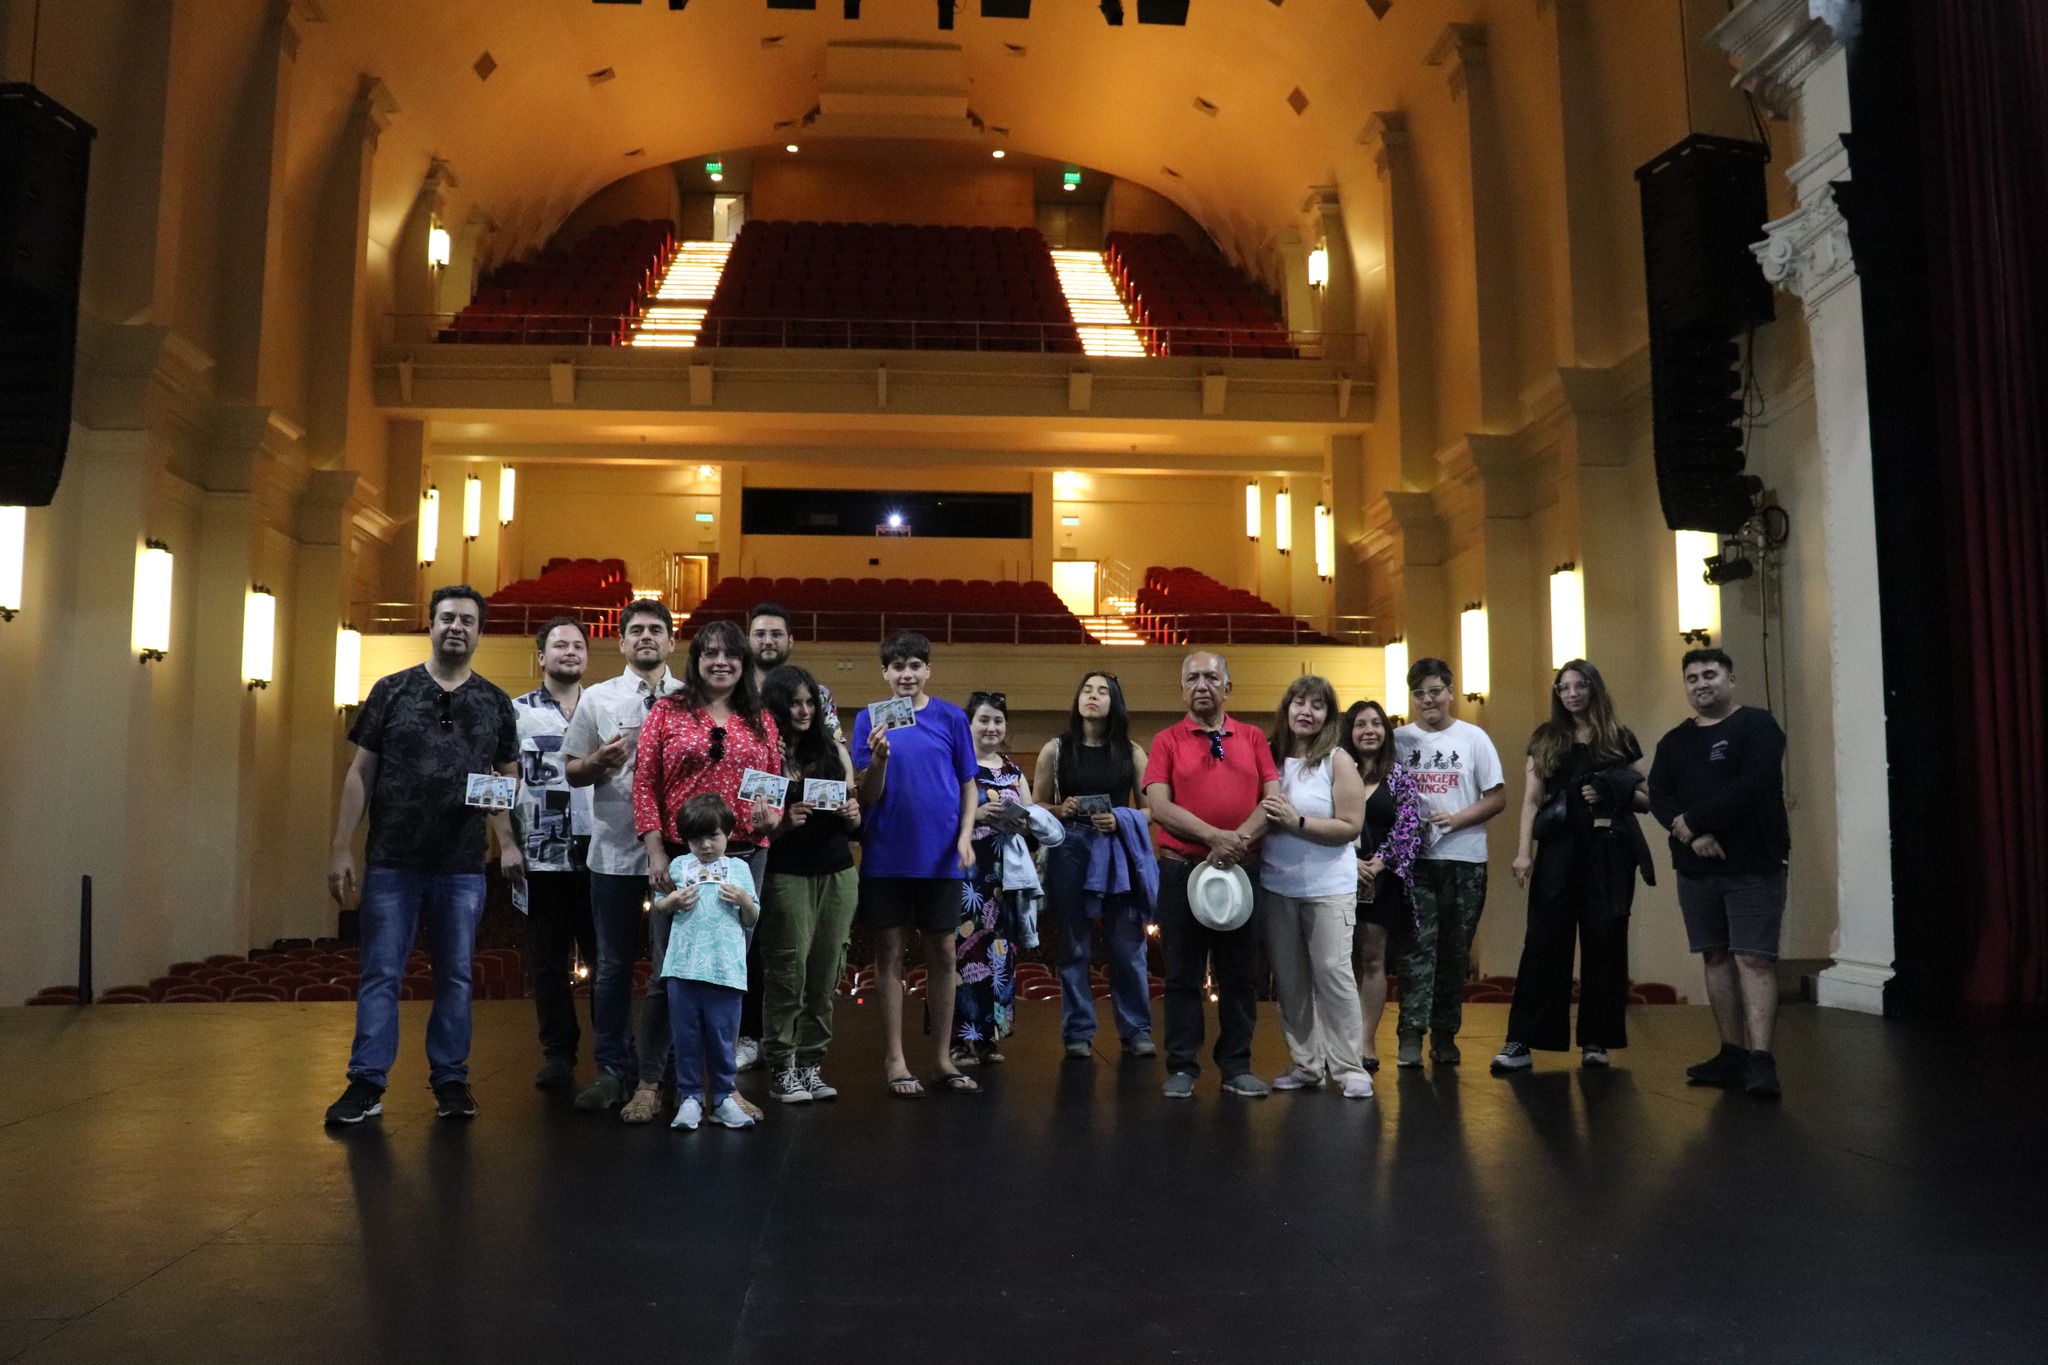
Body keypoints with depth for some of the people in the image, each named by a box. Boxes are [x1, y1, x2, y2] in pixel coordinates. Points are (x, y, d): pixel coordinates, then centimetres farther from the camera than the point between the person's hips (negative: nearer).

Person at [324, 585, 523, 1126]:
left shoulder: (494, 703, 8)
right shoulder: (391, 691, 4)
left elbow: (507, 779, 11)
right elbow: (360, 772, 3)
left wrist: (507, 842, -4)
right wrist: (343, 848, -2)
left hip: (463, 867, 1)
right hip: (392, 862, -1)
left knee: (456, 976, 8)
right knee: (380, 974, 2)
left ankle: (450, 1080, 19)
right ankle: (367, 1083, 10)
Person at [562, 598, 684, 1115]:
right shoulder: (597, 698, 6)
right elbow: (572, 772, 9)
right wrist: (600, 761, -12)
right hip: (615, 849, 0)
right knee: (613, 965, 7)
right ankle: (614, 1069, 19)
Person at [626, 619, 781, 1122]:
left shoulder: (762, 721, 11)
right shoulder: (668, 712, 3)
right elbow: (645, 783, -1)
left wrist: (771, 815, -9)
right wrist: (655, 851, -9)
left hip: (744, 857, 3)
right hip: (679, 856, -3)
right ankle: (649, 1084, 12)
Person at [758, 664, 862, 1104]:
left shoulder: (833, 749, 10)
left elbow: (855, 823, 15)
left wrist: (852, 814, -6)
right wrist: (784, 822, -20)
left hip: (837, 874, 4)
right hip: (786, 875, -4)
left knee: (825, 973, 3)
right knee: (788, 971, -3)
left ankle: (811, 1064, 13)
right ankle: (781, 1070, 7)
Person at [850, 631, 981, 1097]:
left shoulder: (951, 718, 2)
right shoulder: (870, 720, 0)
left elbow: (968, 785, 5)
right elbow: (868, 797, -3)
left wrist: (965, 836, -8)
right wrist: (879, 758, -22)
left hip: (940, 855, 1)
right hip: (888, 855, -1)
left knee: (942, 953, 7)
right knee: (890, 953, 5)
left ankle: (944, 1057, 18)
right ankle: (895, 1059, 14)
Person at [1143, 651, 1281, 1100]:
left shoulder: (1253, 739, 9)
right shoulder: (1167, 741, 3)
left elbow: (1274, 799, 0)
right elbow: (1159, 806, -8)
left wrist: (1240, 839, -16)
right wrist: (1215, 836, -18)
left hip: (1242, 869, 2)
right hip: (1182, 869, -2)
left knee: (1240, 974, 7)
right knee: (1183, 974, 4)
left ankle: (1236, 1066, 17)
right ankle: (1182, 1067, 12)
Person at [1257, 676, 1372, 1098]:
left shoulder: (1337, 761, -4)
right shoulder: (1269, 757, 4)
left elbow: (1351, 826, -10)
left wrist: (1297, 821, -18)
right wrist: (1265, 819, -7)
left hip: (1328, 886, -3)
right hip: (1276, 886, 3)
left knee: (1333, 973, -5)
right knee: (1289, 980, 8)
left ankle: (1350, 1067, 5)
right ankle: (1305, 1064, 20)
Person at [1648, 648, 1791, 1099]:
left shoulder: (1756, 725, -2)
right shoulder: (1674, 741, 14)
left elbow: (1753, 785, -16)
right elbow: (1658, 796, 2)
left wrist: (1693, 821, -13)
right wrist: (1694, 836, -15)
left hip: (1753, 864, -5)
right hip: (1696, 867, 6)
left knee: (1754, 957, -11)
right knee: (1715, 956, 7)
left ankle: (1760, 1059, -14)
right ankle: (1732, 1053, 13)